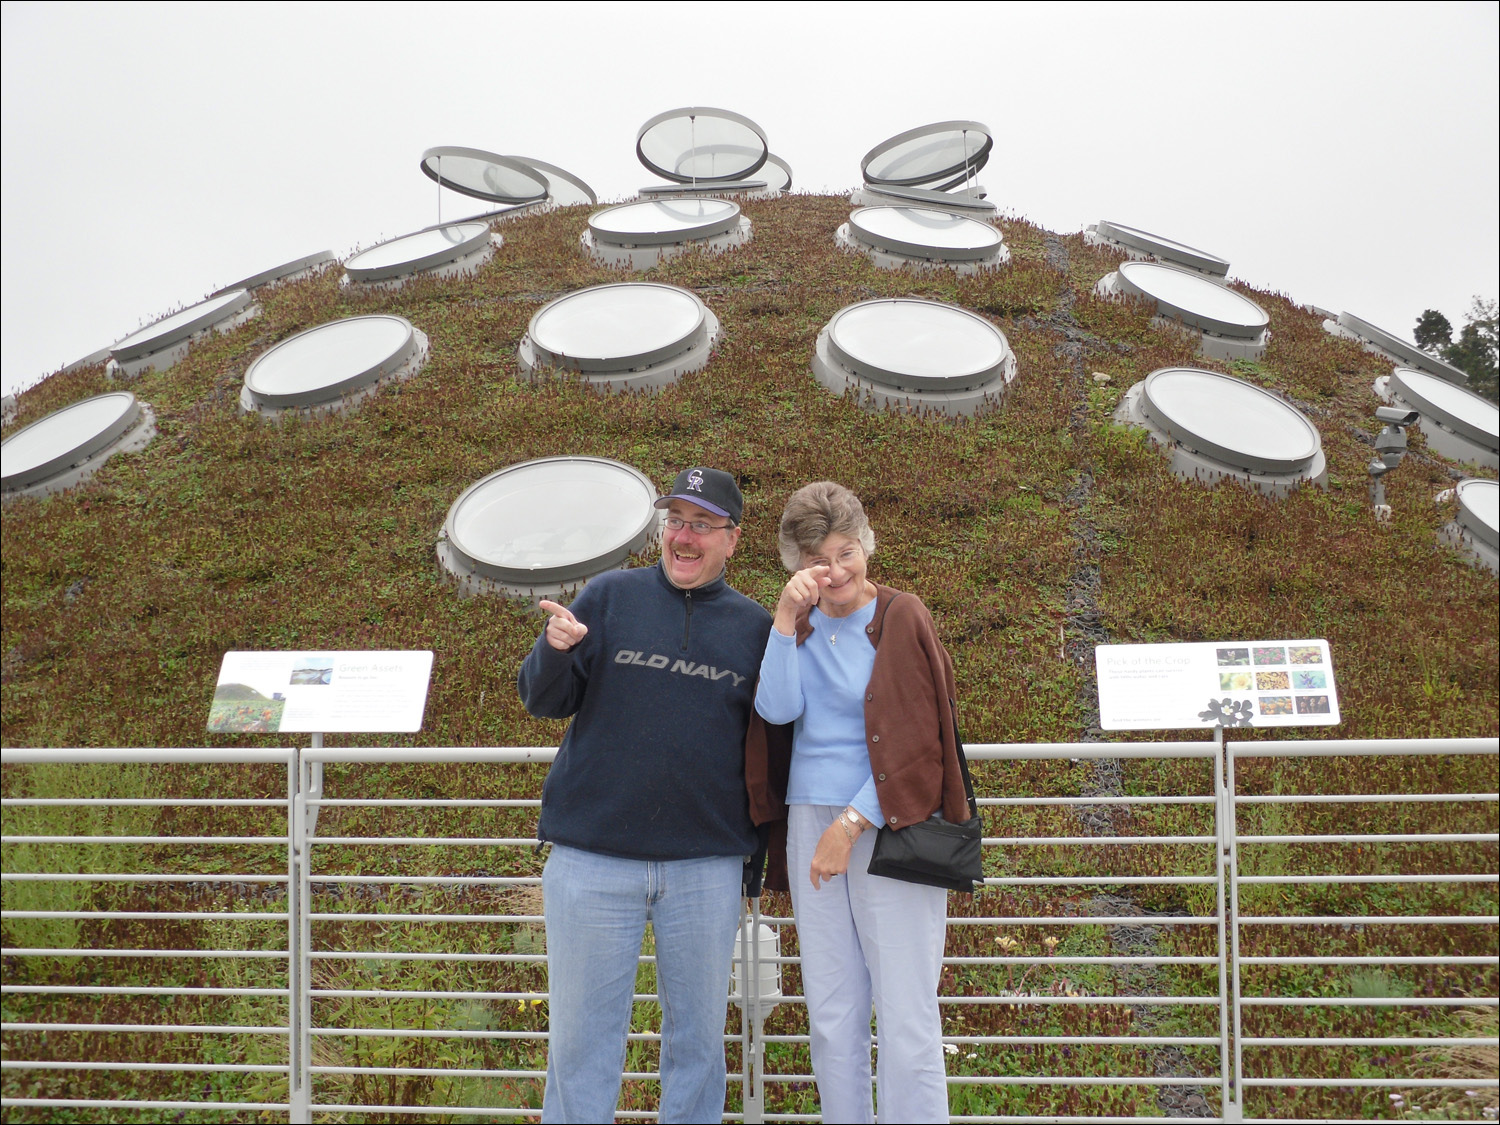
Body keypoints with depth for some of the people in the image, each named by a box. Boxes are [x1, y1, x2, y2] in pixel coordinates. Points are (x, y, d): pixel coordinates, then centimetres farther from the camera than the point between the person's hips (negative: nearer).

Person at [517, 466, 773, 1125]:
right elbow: (542, 701, 2)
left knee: (698, 1034, 11)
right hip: (592, 860, -1)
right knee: (582, 1037, 5)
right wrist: (555, 650, -16)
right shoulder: (611, 596, 4)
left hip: (708, 866, 1)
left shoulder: (753, 626, 8)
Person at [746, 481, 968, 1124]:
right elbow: (777, 711, -4)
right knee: (831, 1016, 8)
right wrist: (787, 617, -11)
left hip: (891, 825, -5)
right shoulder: (800, 624, 12)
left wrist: (850, 826, -12)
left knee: (905, 1017, -5)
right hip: (810, 823, 5)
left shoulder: (901, 619, -3)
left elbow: (912, 745, -8)